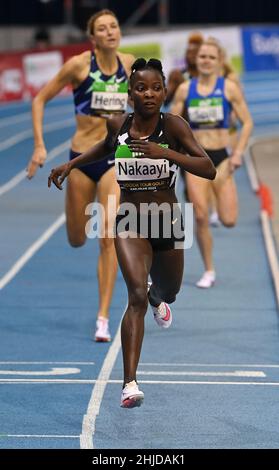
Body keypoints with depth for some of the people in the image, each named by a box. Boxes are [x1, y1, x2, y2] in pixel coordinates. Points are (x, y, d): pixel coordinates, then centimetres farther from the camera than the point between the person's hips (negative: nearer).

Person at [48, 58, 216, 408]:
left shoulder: (173, 126, -12)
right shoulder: (117, 125, -4)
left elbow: (209, 170, -22)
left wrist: (164, 153, -32)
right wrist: (72, 164, 15)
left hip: (167, 223, 1)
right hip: (130, 223, -1)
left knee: (167, 293, 25)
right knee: (137, 294, -22)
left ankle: (158, 300, 67)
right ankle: (130, 383, -25)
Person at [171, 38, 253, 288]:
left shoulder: (229, 88, -2)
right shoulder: (185, 89, 3)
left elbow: (247, 122, 0)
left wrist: (238, 152, -10)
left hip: (222, 156, -1)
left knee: (229, 220, -8)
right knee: (201, 218, -8)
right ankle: (209, 271, 7)